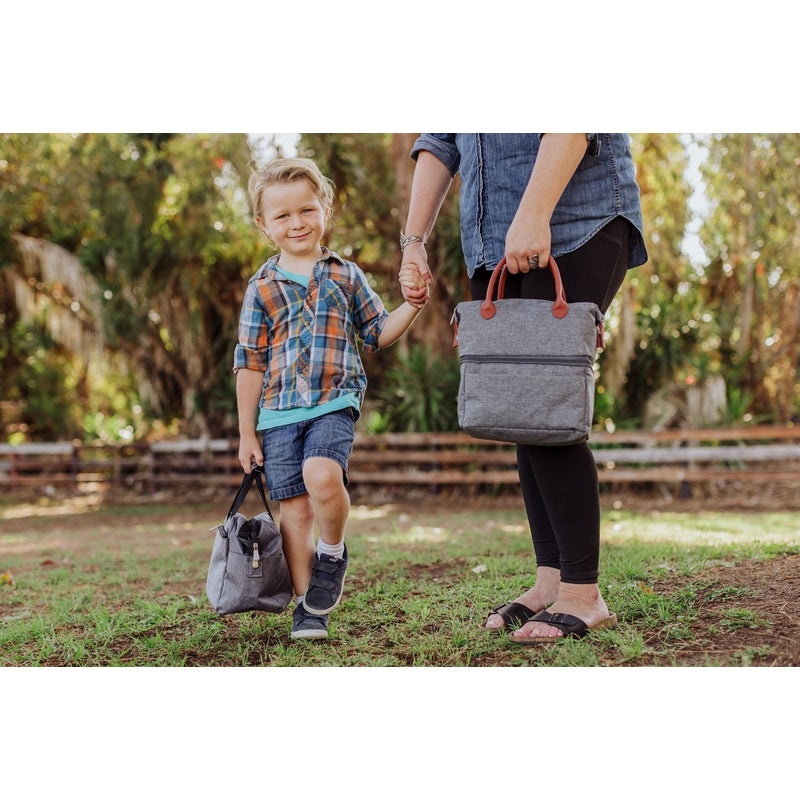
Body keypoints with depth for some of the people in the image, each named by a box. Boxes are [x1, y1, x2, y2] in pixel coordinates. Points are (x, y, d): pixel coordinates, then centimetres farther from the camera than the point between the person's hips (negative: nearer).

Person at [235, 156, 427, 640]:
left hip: (334, 404, -1)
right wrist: (246, 432, 7)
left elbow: (378, 333, 14)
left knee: (322, 477, -28)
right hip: (278, 413, 2)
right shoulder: (262, 288, 8)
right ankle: (308, 605, 14)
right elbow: (250, 363, 9)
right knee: (295, 509, 1)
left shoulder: (346, 275, 10)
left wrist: (413, 304, -3)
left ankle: (333, 554, 1)